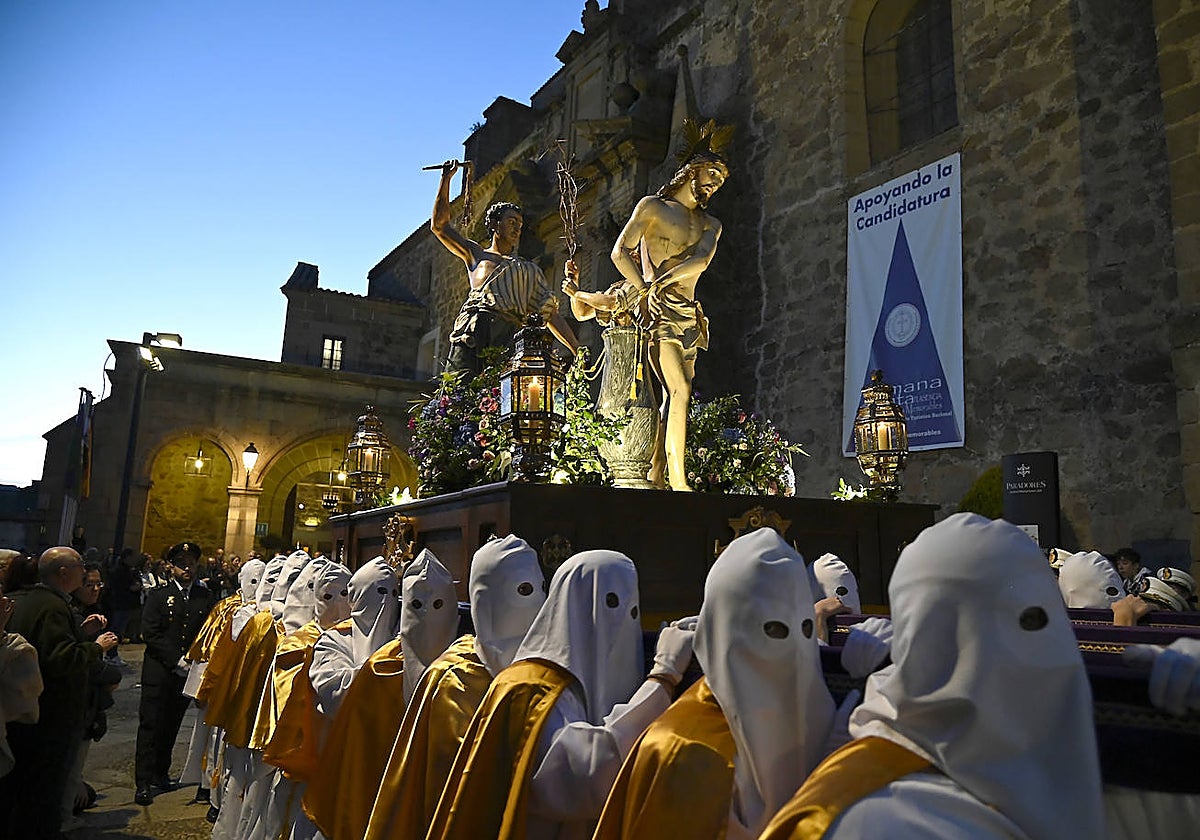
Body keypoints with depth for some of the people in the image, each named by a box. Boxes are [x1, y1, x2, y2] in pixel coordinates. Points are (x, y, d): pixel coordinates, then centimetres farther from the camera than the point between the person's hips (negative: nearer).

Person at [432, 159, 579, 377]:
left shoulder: (530, 270, 30)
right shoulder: (476, 254, 30)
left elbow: (552, 314, 23)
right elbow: (439, 225, 24)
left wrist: (577, 350, 12)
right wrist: (446, 179, 21)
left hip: (507, 335, 1)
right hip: (471, 331, 0)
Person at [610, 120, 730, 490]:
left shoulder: (710, 225, 21)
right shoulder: (653, 206, 8)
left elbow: (700, 261, -1)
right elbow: (620, 253, -2)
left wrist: (659, 280, -16)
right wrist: (646, 290, -15)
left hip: (688, 315, 6)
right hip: (659, 310, -6)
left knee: (673, 398, -1)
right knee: (680, 391, -16)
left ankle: (656, 477, -1)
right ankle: (677, 479, -15)